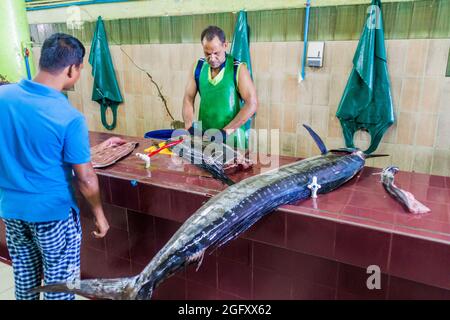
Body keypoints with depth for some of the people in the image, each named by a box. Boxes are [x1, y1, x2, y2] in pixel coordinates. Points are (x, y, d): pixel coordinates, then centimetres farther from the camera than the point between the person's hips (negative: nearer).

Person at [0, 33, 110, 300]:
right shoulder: (70, 117, -23)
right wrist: (99, 214, -2)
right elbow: (85, 178, -17)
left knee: (24, 277, 25)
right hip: (53, 212, -5)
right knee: (59, 282, 14)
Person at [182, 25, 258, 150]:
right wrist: (189, 127, -11)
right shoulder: (198, 66, 1)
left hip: (231, 136, -2)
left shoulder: (238, 69, -10)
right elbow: (188, 98, 4)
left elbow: (252, 104, -13)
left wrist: (227, 130, -18)